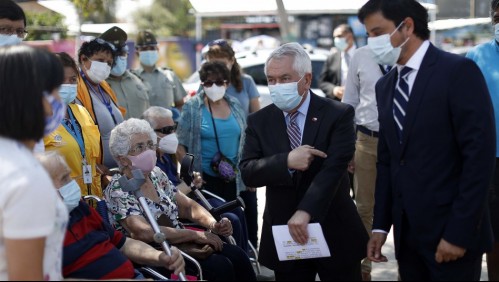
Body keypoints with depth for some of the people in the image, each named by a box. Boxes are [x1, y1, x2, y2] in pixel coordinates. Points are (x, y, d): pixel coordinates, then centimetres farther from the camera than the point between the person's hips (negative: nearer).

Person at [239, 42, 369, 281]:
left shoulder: (338, 114, -6)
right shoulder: (259, 121, 3)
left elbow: (333, 169, -18)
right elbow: (247, 173, -6)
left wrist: (305, 212, -30)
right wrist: (286, 162, -23)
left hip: (334, 232, -2)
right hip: (284, 235, 2)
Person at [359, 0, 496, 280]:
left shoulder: (459, 71, -11)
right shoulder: (385, 86, 11)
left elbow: (479, 154, -15)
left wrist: (459, 231, -18)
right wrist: (381, 225, 8)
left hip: (452, 230, -6)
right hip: (407, 232, 6)